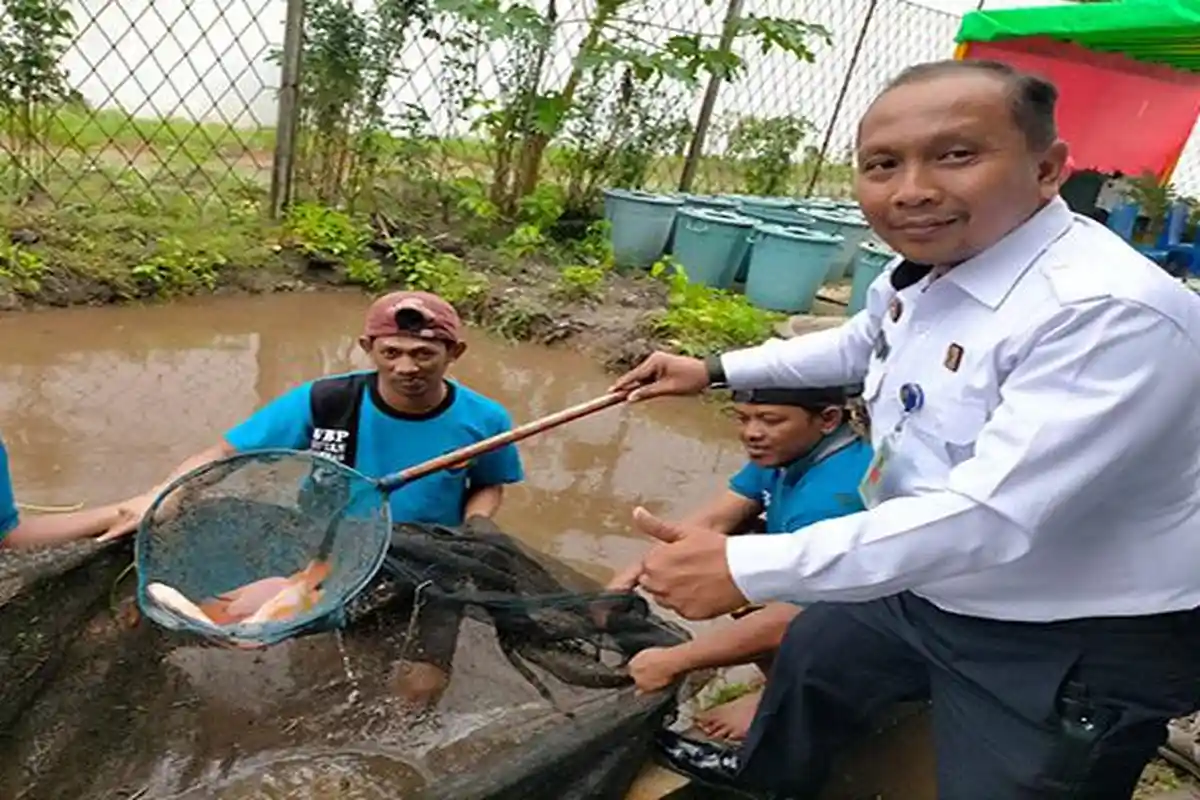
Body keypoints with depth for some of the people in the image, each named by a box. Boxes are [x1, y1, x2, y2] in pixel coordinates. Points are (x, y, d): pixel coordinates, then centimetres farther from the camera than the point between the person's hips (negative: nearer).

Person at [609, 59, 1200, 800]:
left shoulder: (1113, 311, -33)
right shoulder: (918, 276, -6)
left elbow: (990, 516, -40)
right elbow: (858, 346, 16)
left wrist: (743, 568, -39)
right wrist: (714, 370, 14)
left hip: (1077, 647, -8)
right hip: (929, 588, 9)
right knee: (812, 656, 27)